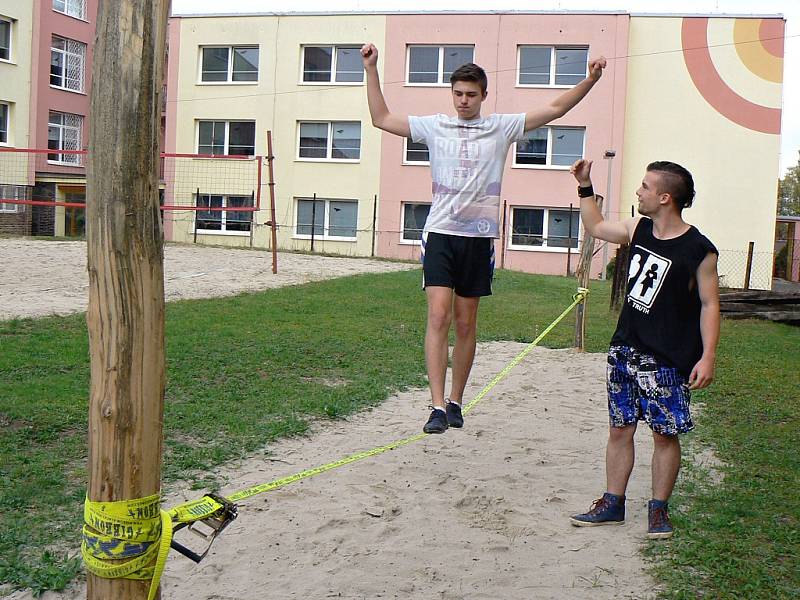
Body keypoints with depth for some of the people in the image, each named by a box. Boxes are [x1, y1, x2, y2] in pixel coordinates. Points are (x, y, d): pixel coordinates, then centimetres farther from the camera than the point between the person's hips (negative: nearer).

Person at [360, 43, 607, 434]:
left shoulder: (502, 128, 7)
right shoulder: (434, 126, 7)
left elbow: (555, 109, 7)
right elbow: (381, 119, 9)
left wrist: (590, 80, -3)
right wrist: (371, 70, 4)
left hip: (479, 237, 1)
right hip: (441, 233, -1)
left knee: (465, 324, 8)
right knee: (438, 317, -14)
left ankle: (455, 402, 20)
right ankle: (438, 406, -14)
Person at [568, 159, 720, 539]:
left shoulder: (699, 251, -12)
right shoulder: (639, 230, 6)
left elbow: (709, 305, -10)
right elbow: (596, 227, 24)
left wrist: (707, 357, -16)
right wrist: (585, 186, 18)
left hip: (666, 359, -6)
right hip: (624, 350, 6)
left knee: (664, 434, 4)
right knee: (619, 429, 10)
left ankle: (659, 510, 17)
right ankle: (612, 504, 20)